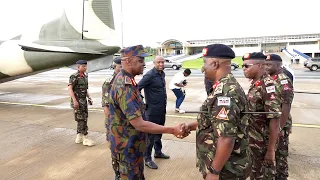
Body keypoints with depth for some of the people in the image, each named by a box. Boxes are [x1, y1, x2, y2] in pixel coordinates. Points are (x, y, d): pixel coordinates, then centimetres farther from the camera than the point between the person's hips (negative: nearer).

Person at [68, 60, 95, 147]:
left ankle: (79, 137, 21)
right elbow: (70, 89, -21)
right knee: (82, 120, -7)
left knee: (83, 119, 11)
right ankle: (85, 139, -1)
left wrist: (89, 98, 10)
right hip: (77, 101, -8)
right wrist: (75, 101, -28)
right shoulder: (74, 76, -14)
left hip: (83, 101, 8)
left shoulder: (85, 76, 11)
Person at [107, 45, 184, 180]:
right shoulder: (125, 86, -29)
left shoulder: (124, 80, 4)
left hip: (132, 144, 9)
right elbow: (139, 124, -32)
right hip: (128, 147, -9)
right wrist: (172, 130, -29)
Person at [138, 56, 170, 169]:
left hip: (162, 109, 8)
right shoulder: (150, 75, -17)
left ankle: (158, 152, 37)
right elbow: (137, 88, -22)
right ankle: (147, 158, 14)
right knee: (150, 134, 2)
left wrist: (164, 103, 15)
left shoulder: (162, 74, 8)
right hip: (152, 110, -8)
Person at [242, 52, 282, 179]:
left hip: (263, 144, -8)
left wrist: (270, 150, -22)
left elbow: (274, 120, -24)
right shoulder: (255, 84, 6)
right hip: (253, 142, 8)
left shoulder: (267, 85, -21)